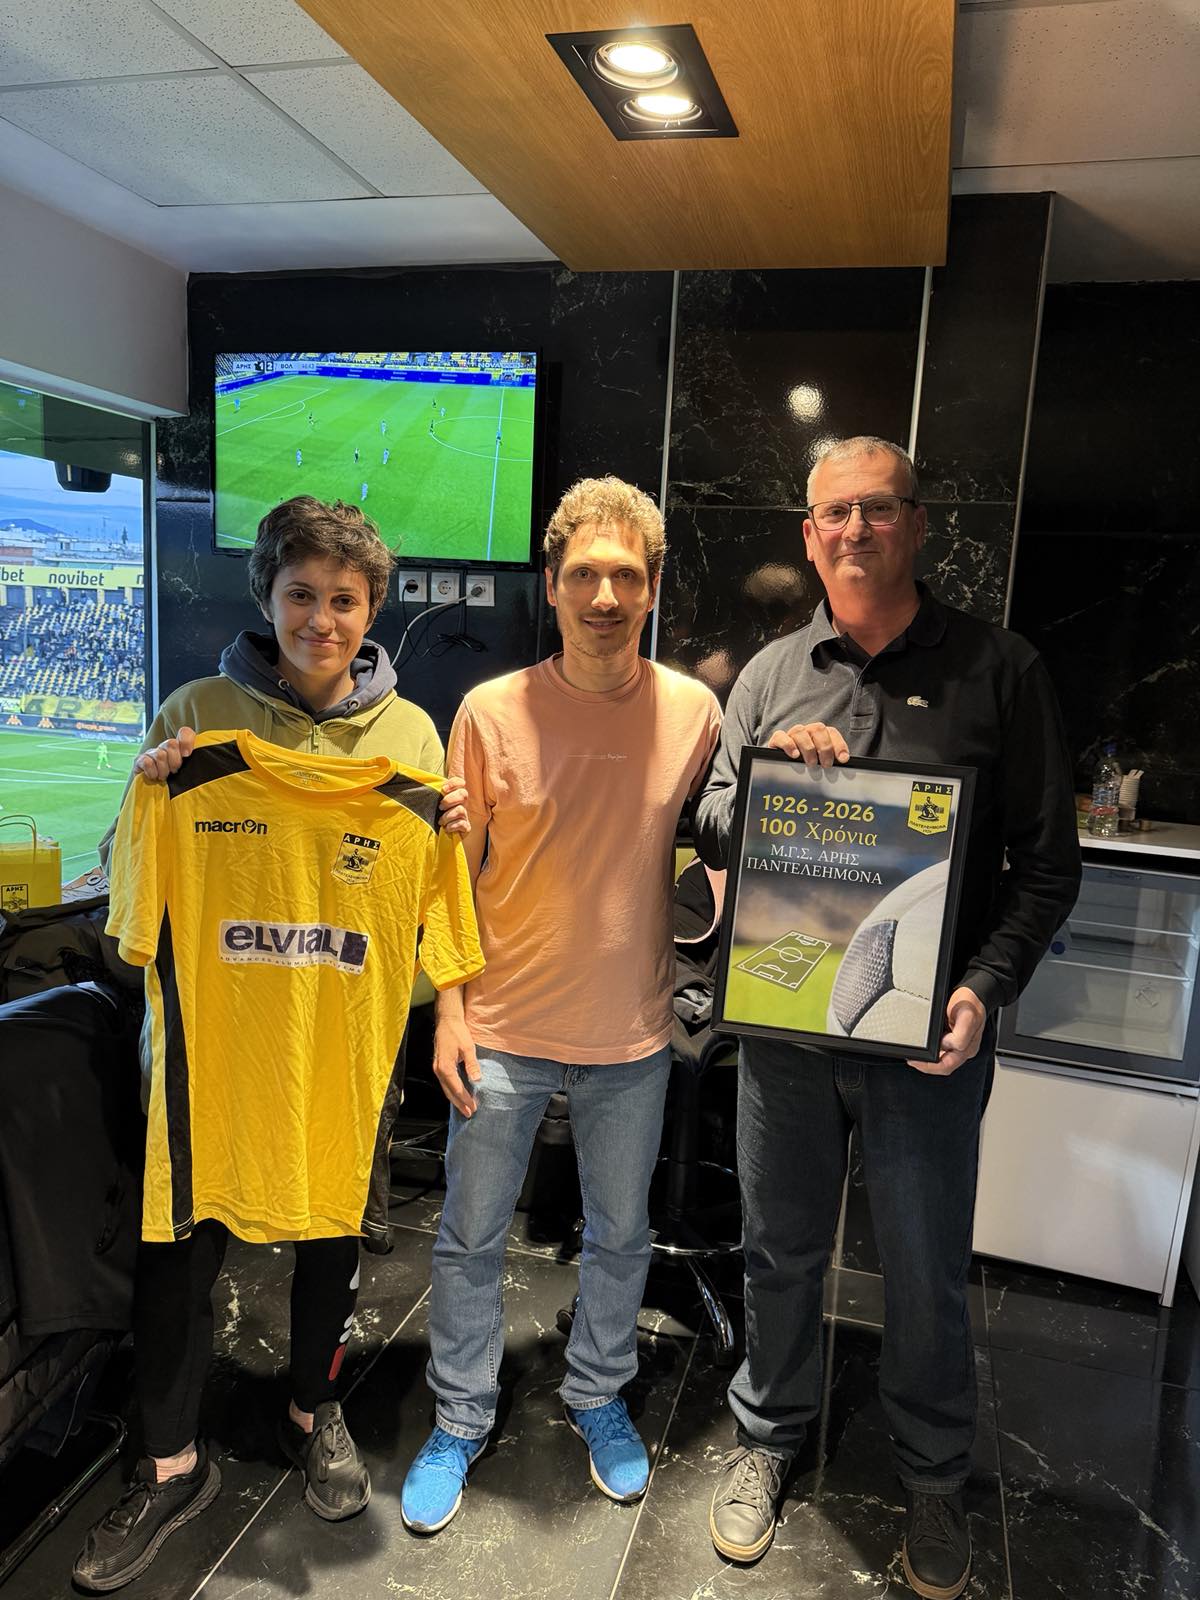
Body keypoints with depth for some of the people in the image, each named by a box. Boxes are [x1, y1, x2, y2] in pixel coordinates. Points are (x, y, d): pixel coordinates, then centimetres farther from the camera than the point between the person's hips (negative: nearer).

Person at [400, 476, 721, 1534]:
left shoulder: (694, 712, -6)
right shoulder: (492, 711, -10)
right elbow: (451, 872, -3)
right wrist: (450, 1009, -5)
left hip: (633, 1035, 2)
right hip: (505, 1031, -1)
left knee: (620, 1234, 19)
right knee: (472, 1237, 14)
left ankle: (599, 1398, 46)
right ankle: (461, 1421, 39)